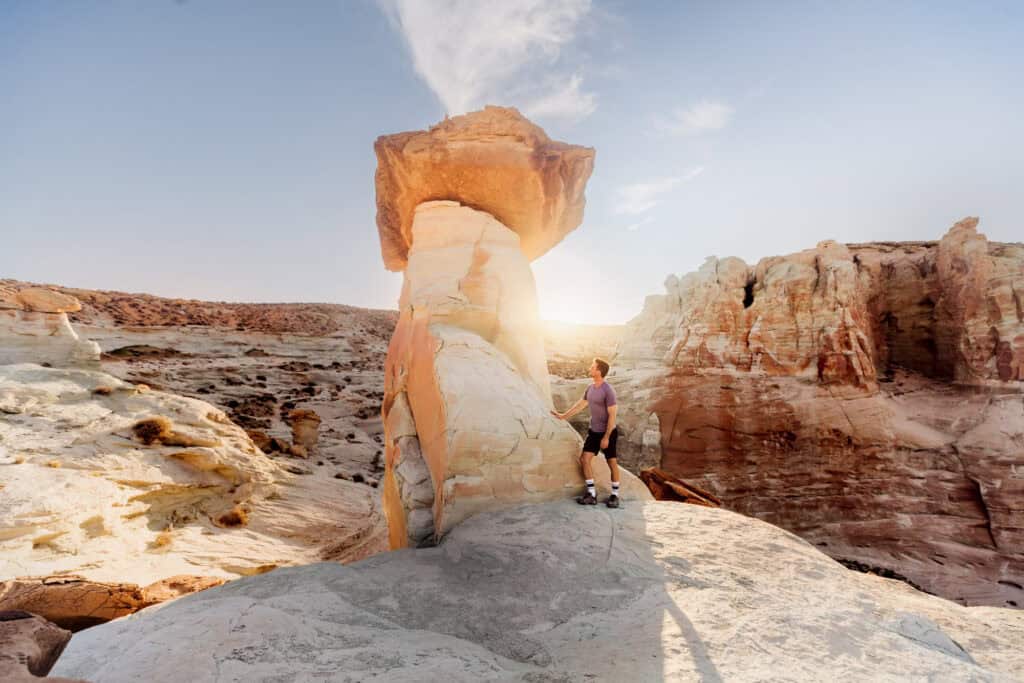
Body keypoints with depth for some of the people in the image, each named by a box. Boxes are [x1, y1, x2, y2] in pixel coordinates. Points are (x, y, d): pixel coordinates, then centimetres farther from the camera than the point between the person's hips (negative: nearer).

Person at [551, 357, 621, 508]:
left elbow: (612, 415, -18)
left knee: (612, 463, 4)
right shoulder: (590, 388, 4)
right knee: (584, 458, 0)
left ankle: (614, 495, 19)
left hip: (608, 433, -7)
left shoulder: (608, 391, -19)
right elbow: (580, 404, 19)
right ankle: (591, 494, 9)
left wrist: (606, 437, -19)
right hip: (594, 431, 7)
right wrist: (564, 416, 26)